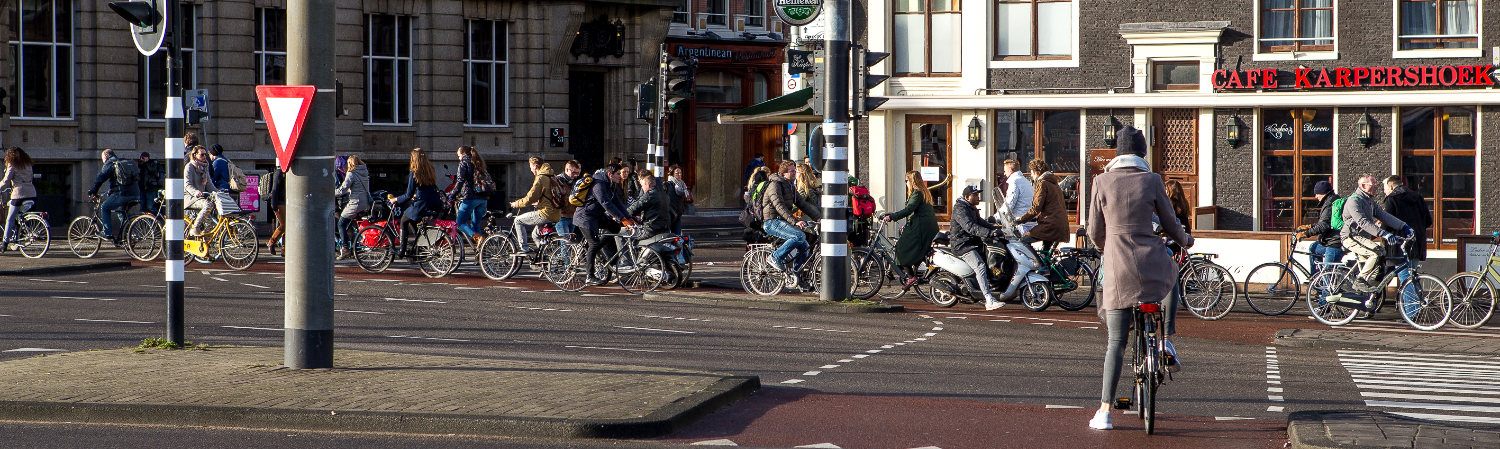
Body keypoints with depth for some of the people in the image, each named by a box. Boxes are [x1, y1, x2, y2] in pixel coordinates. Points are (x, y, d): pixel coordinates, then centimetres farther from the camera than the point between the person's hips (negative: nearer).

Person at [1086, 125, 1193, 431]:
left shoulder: (1102, 182, 0)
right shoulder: (1152, 181, 0)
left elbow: (1095, 232, 7)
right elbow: (1170, 225, 7)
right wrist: (1185, 241, 30)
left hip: (1118, 266, 0)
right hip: (1154, 263, 0)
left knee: (1116, 341, 3)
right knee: (1172, 274, 38)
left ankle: (1104, 411, -2)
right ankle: (1166, 340, 26)